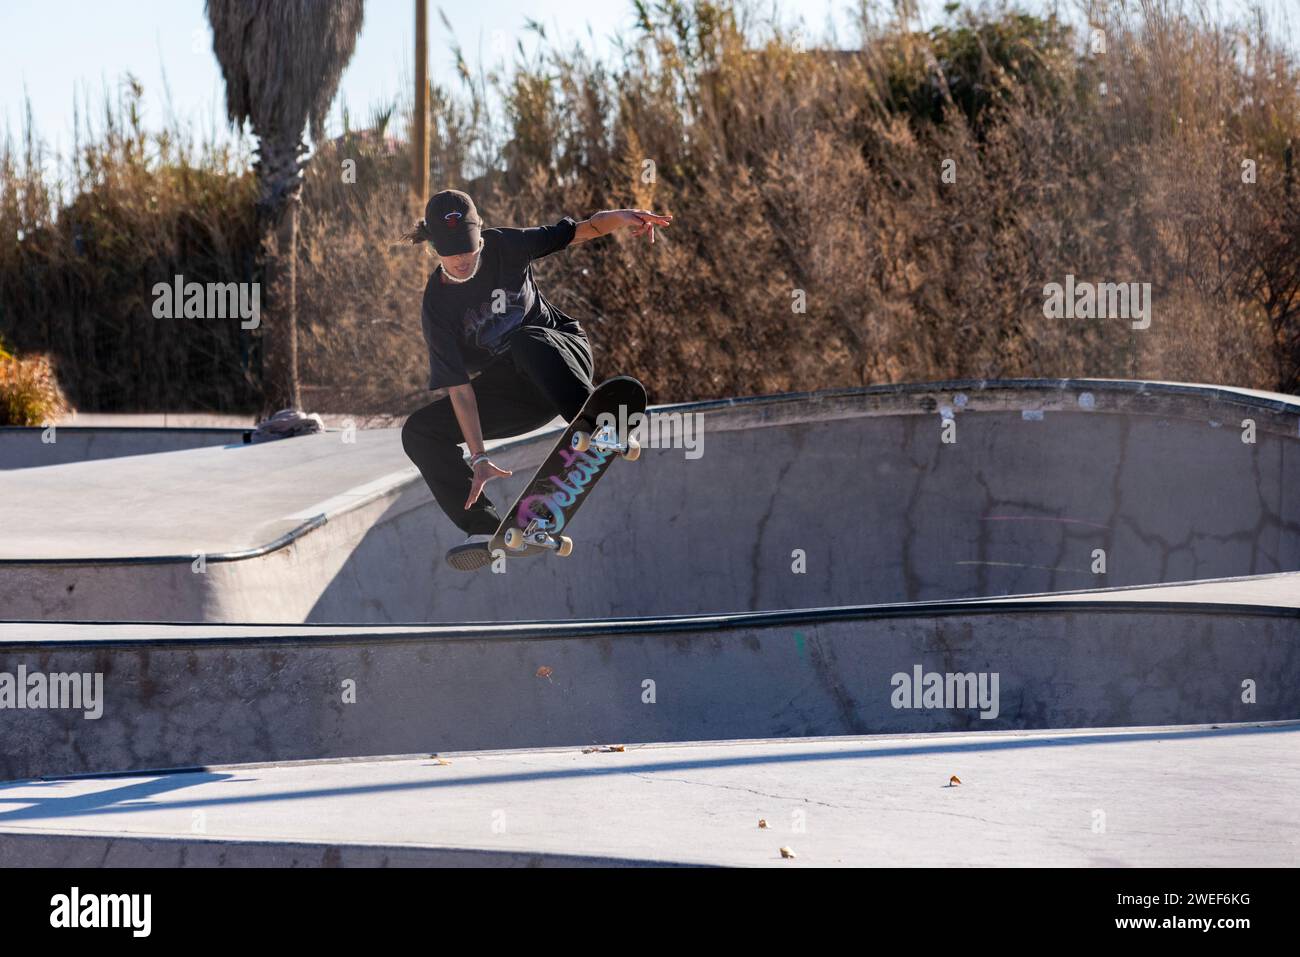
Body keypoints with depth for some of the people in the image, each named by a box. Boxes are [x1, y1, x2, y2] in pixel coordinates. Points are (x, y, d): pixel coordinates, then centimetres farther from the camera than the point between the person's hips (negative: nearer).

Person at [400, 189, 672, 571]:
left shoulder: (504, 247, -12)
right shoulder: (437, 307, -14)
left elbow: (581, 231, -12)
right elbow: (459, 387, -18)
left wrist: (619, 218, -35)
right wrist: (478, 457, -26)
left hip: (565, 356, -2)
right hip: (512, 394, 2)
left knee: (526, 342, -37)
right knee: (419, 432, -14)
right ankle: (487, 529, -22)